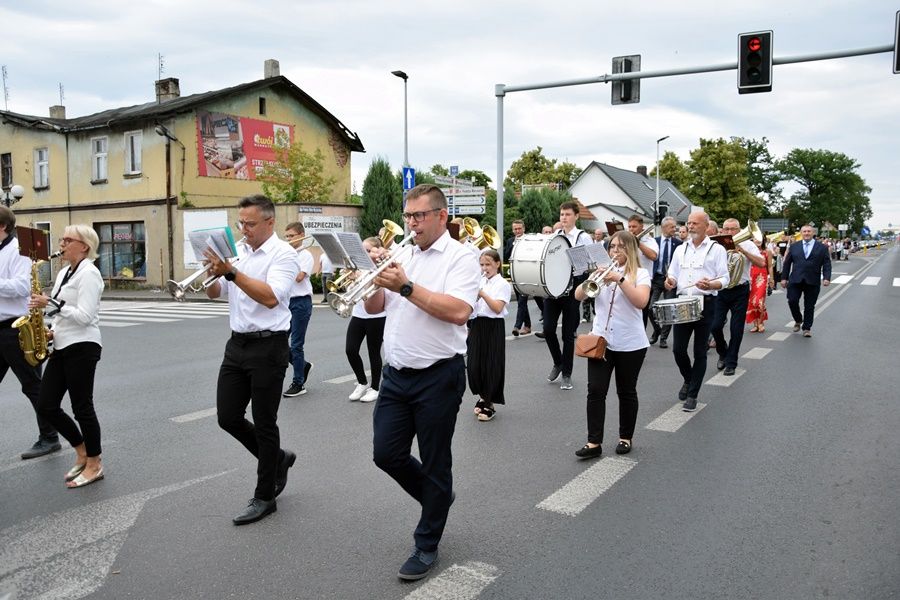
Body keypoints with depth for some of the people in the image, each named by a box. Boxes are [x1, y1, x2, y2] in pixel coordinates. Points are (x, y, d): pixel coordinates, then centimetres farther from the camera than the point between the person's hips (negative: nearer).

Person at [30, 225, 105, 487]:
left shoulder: (88, 273, -13)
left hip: (82, 348, -9)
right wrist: (54, 330, 8)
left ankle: (95, 464, 13)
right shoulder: (64, 272, 16)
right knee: (46, 406, 8)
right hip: (62, 347, 9)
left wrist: (51, 303, -18)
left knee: (82, 406, -2)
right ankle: (82, 452, 24)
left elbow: (84, 316, -20)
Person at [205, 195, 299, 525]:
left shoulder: (283, 253, -11)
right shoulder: (237, 251, 10)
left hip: (268, 346, -7)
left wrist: (232, 272, -30)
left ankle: (265, 496, 18)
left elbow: (271, 297, -24)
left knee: (264, 423, 3)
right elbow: (214, 293, 12)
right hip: (237, 344, 7)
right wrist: (212, 271, -8)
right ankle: (278, 459, 32)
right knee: (228, 417, 9)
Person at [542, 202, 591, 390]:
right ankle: (558, 362, 26)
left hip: (571, 289, -3)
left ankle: (566, 374, 15)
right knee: (548, 329, 0)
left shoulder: (583, 238, -2)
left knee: (568, 334, 3)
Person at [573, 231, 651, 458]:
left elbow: (641, 302, -19)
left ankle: (626, 438, 24)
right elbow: (578, 296, -1)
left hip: (630, 344, -3)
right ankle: (594, 442, 1)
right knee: (595, 391, -3)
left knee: (626, 392, 9)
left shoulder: (640, 273, -2)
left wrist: (620, 279, -24)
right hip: (600, 340, 3)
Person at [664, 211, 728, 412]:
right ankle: (688, 379, 32)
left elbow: (724, 280, -6)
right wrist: (670, 281, -9)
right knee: (678, 349, 3)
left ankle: (692, 395, 12)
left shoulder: (717, 249, 0)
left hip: (705, 304, -4)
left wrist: (710, 285, -26)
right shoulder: (680, 249, 13)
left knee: (699, 352, 3)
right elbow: (673, 275, 14)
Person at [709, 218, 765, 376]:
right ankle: (723, 353, 25)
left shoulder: (747, 244, -1)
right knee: (716, 326, -3)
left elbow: (761, 263, -13)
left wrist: (742, 250, -22)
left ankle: (731, 363, 16)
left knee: (736, 329, 2)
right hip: (720, 290, 1)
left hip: (740, 291, -1)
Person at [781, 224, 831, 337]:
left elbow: (827, 264, 1)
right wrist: (784, 277, 5)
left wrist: (826, 278, -12)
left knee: (809, 306, 4)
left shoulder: (822, 247, 6)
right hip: (795, 280, 1)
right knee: (792, 301, -8)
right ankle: (798, 320, 19)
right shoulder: (794, 246, 10)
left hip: (812, 282, -1)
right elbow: (787, 263, 10)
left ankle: (807, 328, 16)